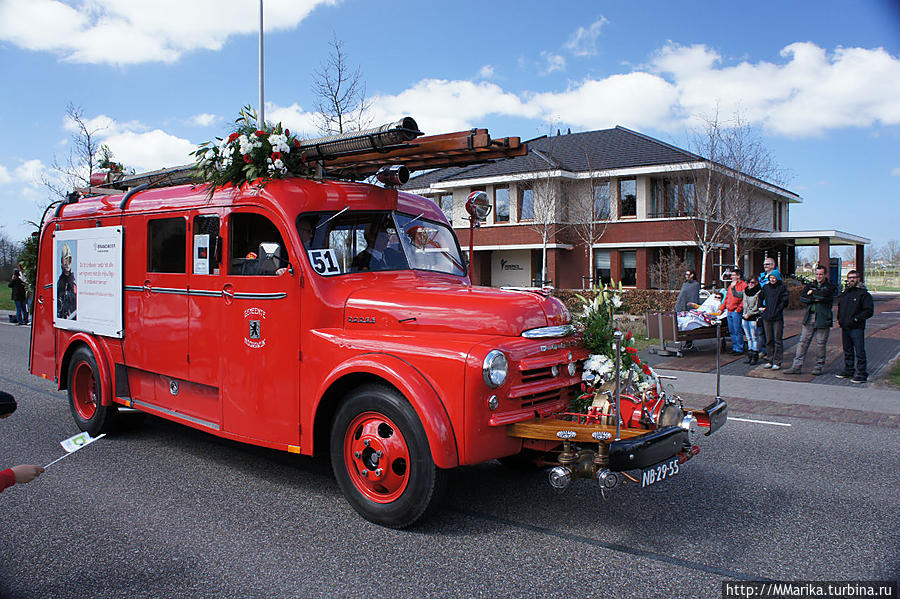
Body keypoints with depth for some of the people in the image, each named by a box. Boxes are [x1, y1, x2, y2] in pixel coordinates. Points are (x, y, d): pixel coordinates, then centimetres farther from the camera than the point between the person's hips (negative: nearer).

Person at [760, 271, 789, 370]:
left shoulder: (782, 288, -2)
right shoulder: (765, 287, 10)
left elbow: (784, 302, -7)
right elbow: (761, 298, 21)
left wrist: (776, 311, -12)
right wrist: (761, 307, 8)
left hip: (778, 318, -4)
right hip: (766, 317, 4)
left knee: (778, 340, -2)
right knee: (769, 340, 10)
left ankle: (777, 362, 1)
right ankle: (770, 360, 17)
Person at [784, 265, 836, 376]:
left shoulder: (830, 287, 1)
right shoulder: (810, 286, 15)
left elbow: (823, 295, -19)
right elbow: (802, 298, 0)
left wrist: (812, 293, -3)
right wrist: (815, 298, -13)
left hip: (822, 319, -4)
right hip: (809, 318, 4)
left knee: (820, 344, 2)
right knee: (803, 342, 2)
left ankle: (819, 366, 16)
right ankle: (796, 366, 4)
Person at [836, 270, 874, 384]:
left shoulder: (863, 293, -7)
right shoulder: (844, 293, 14)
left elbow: (869, 311, -11)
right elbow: (839, 307, 28)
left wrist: (856, 319, -16)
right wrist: (839, 319, 13)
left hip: (857, 328, -7)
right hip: (845, 327, 7)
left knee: (859, 352, -4)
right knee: (847, 351, 16)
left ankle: (862, 374, 0)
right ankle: (848, 371, 27)